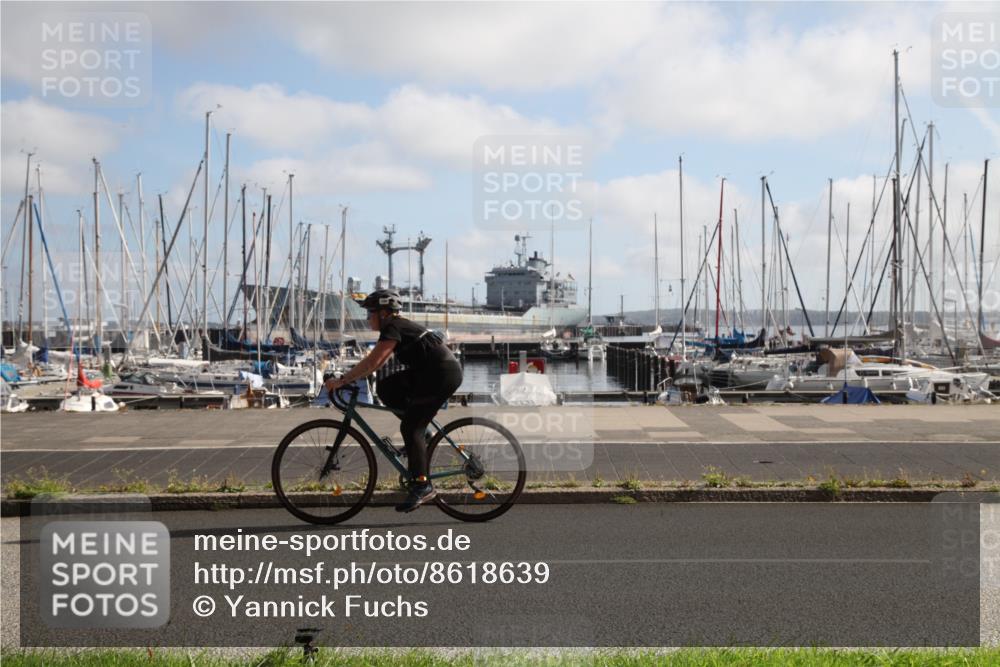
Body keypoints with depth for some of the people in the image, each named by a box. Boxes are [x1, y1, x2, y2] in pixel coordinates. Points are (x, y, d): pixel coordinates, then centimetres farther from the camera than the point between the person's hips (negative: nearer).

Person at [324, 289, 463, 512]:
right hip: (430, 374, 9)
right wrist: (352, 377, 15)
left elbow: (371, 362, -22)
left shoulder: (393, 328, -12)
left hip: (443, 375, -9)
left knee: (411, 427, -10)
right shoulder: (399, 326, 17)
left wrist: (341, 380, -18)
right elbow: (377, 362, 22)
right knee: (385, 389, 4)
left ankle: (423, 486, -9)